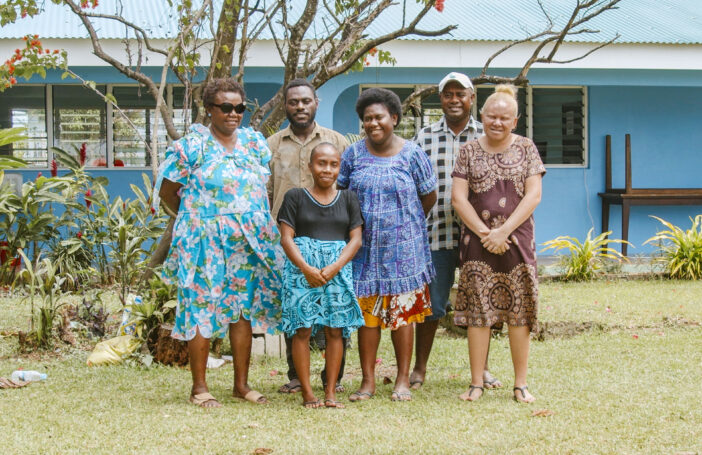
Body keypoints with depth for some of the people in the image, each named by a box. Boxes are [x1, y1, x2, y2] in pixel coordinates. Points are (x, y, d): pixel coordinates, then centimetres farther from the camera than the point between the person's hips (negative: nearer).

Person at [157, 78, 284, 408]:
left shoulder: (254, 142, 10)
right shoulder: (192, 145, -5)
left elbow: (265, 187, 22)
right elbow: (167, 192, 2)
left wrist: (258, 225, 14)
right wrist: (194, 219, 5)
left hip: (249, 242, 5)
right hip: (205, 243, -5)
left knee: (244, 308, 7)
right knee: (202, 308, -3)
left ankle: (242, 384, 17)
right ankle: (199, 387, 5)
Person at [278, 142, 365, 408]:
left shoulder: (348, 199, 11)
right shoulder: (295, 197, 6)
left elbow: (355, 239, 5)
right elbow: (287, 238, 0)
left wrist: (334, 268, -11)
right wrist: (306, 268, -14)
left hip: (338, 269, 2)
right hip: (302, 268, -2)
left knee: (335, 330, -1)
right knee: (302, 329, -5)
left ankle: (331, 392, 5)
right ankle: (307, 393, 0)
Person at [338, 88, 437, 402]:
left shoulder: (411, 155, -2)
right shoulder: (354, 154, 3)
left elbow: (429, 196, 7)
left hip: (402, 247, -1)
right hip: (365, 247, 2)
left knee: (402, 311, 2)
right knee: (366, 312, 2)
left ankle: (403, 380, 10)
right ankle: (368, 380, 8)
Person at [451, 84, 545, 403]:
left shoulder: (526, 149, 4)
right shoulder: (469, 151, 6)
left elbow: (533, 196, -3)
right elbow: (458, 197, 0)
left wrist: (504, 231, -12)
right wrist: (484, 232, -11)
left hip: (517, 239, 0)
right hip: (477, 241, 0)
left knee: (519, 312, 1)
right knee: (477, 310, -1)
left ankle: (521, 384, 8)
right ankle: (476, 383, 6)